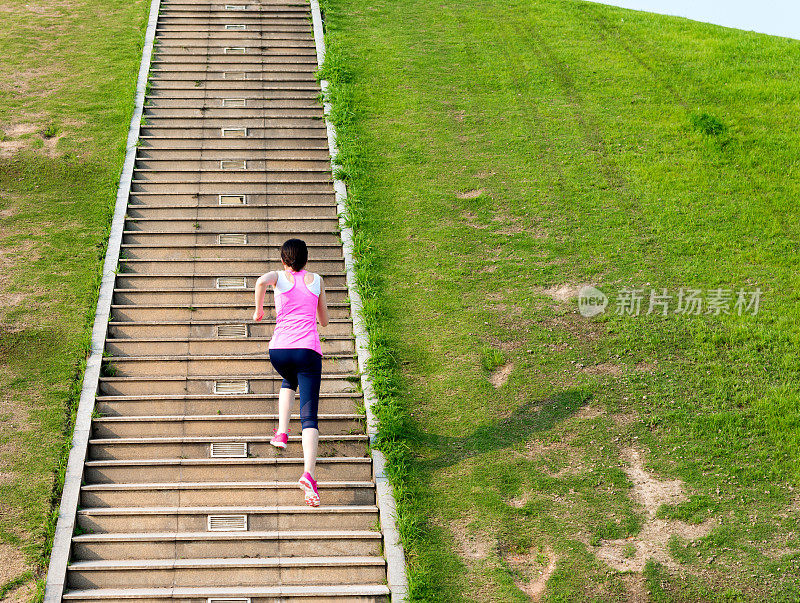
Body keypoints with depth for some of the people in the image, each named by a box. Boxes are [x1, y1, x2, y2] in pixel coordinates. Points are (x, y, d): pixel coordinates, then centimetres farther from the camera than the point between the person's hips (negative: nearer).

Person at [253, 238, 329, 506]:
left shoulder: (279, 276, 11)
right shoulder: (316, 280, 17)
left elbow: (261, 281, -15)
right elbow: (324, 321, 24)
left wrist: (258, 310, 0)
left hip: (280, 349, 1)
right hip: (309, 350, -1)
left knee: (289, 382, 38)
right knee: (309, 416, -7)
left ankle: (282, 432, 23)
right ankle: (308, 473, -27)